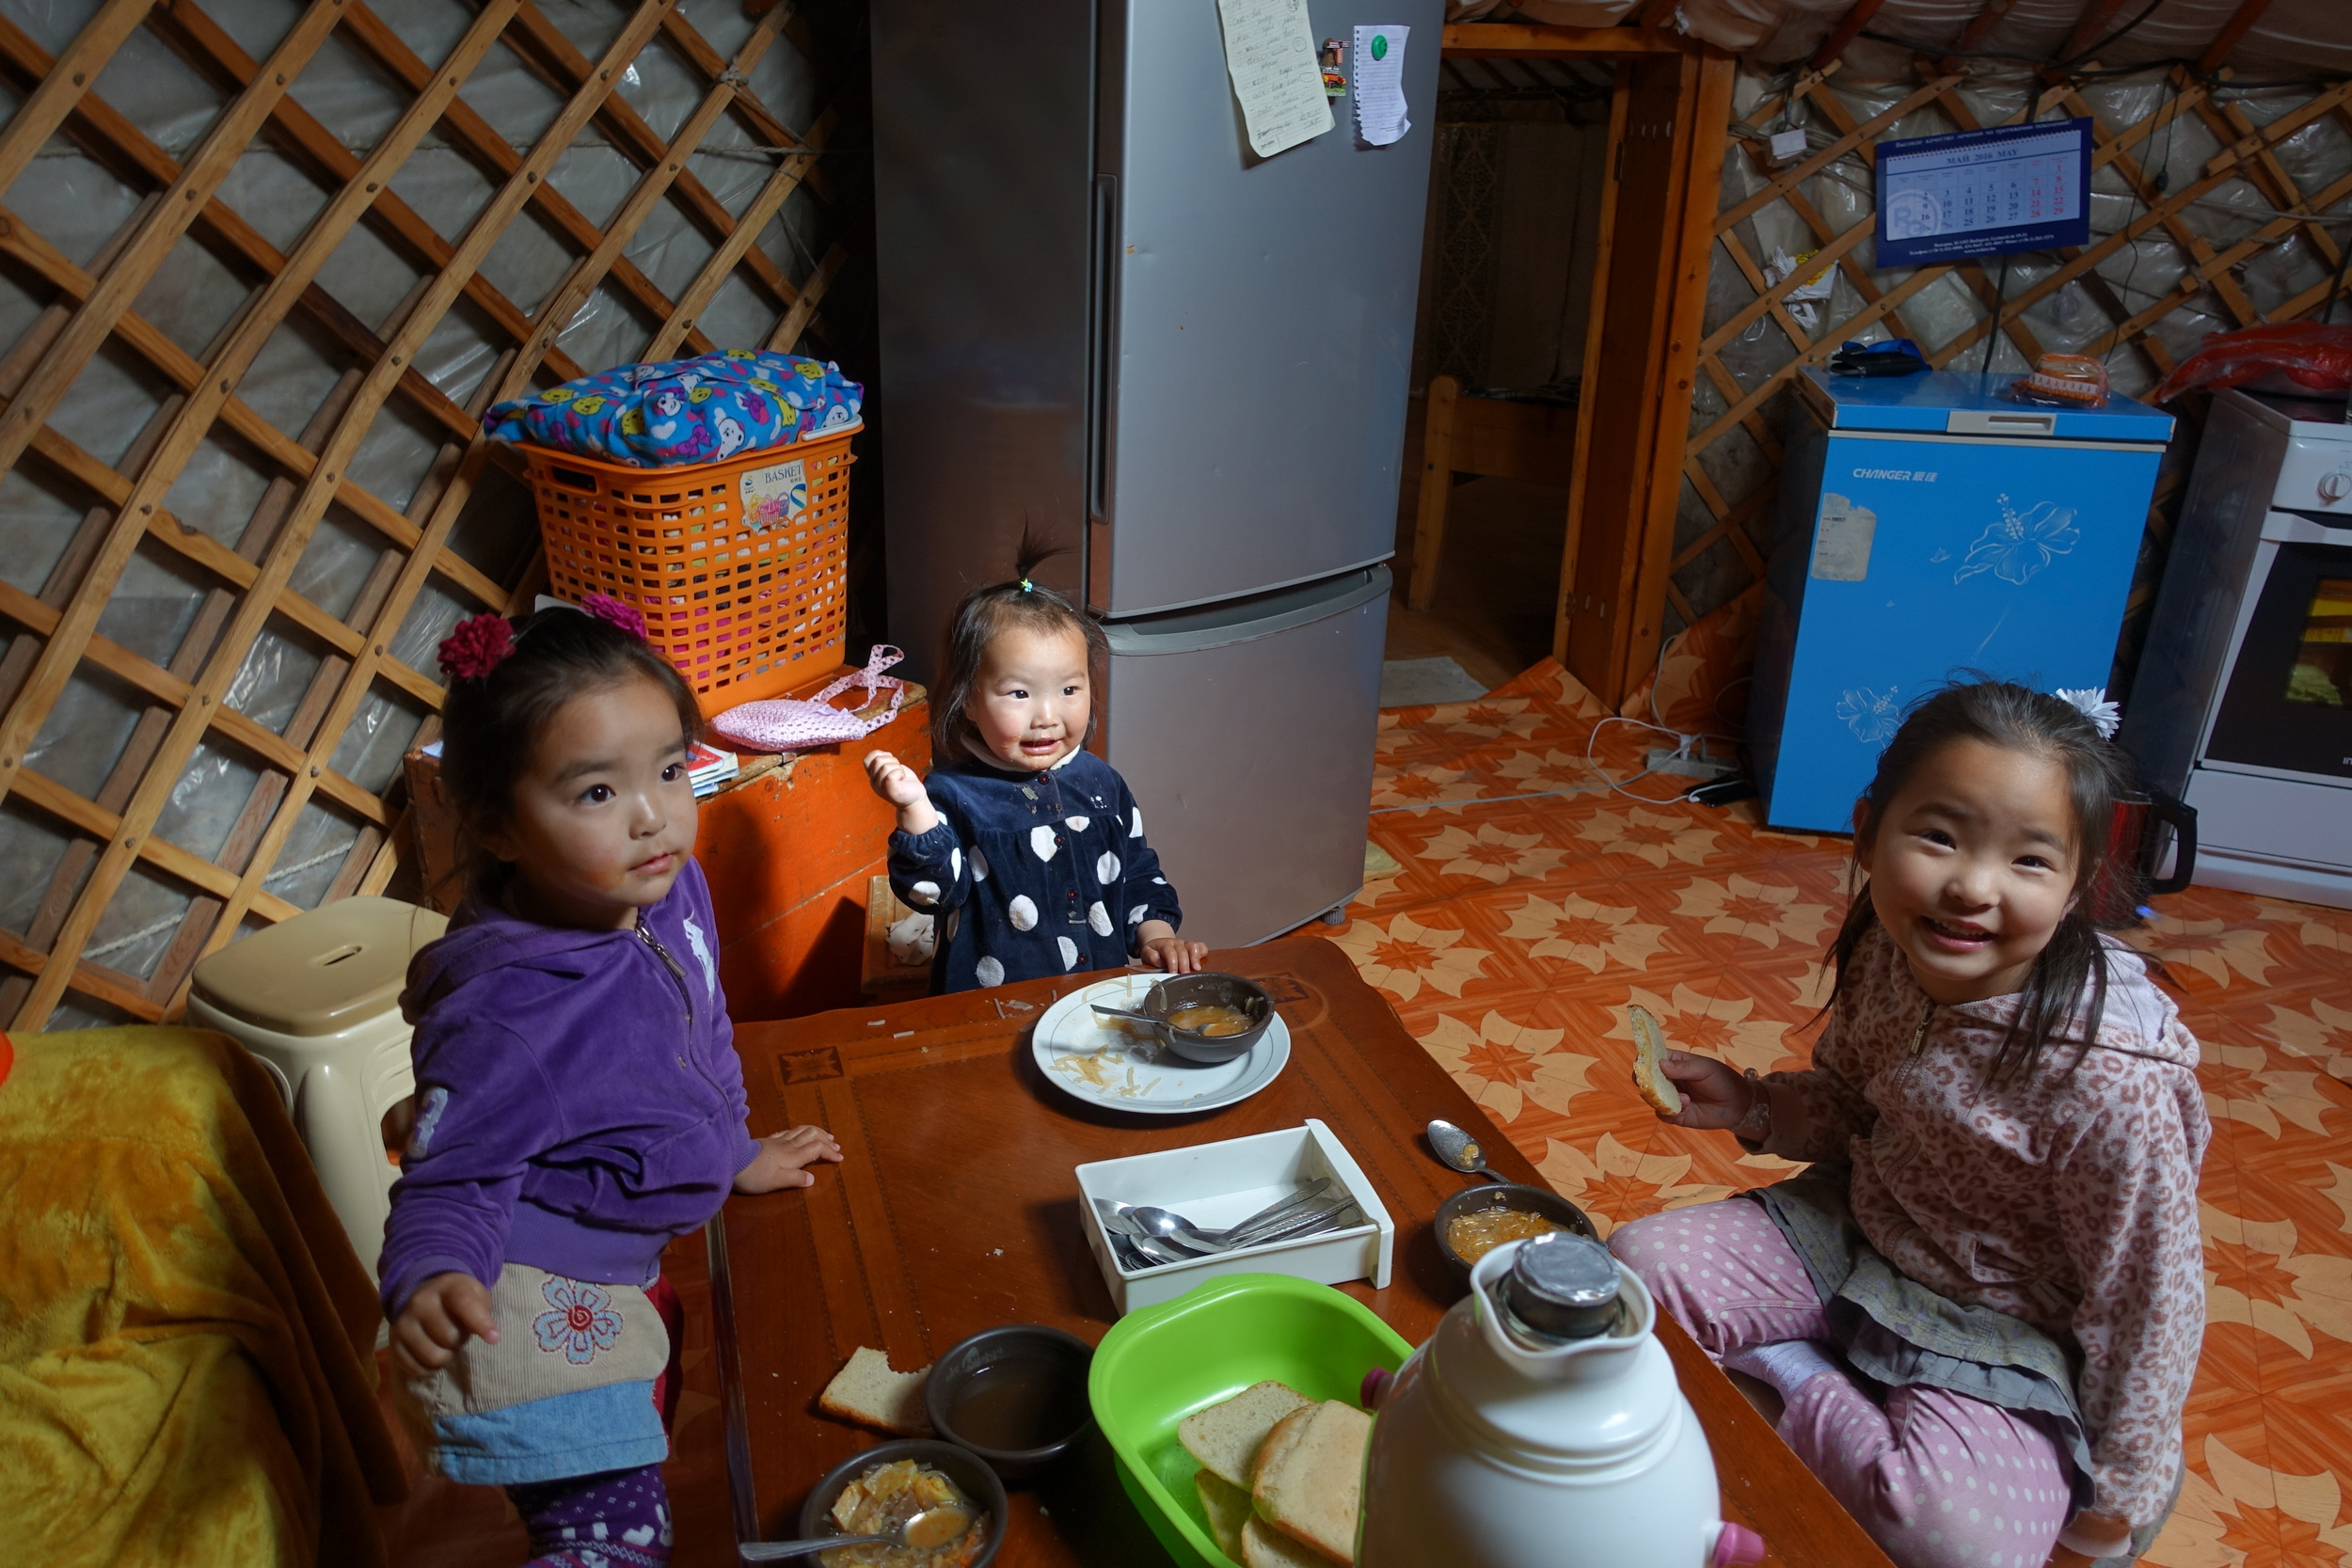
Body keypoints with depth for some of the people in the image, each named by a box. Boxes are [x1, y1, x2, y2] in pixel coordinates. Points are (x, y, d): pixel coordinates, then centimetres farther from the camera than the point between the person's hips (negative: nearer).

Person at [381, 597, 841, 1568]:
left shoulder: (671, 887, -11)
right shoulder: (504, 1009, -32)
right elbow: (453, 1180, -23)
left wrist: (733, 1153, 18)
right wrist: (430, 1279, -43)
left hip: (629, 1273, 8)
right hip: (535, 1306, -8)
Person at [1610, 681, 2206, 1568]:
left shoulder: (2114, 1084, -30)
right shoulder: (1886, 953, -14)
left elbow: (2146, 1304, -18)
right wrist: (1748, 1104, -11)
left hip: (2004, 1333, -3)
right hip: (1855, 1229, 4)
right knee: (1637, 1263, -9)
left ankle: (1793, 1387, -5)